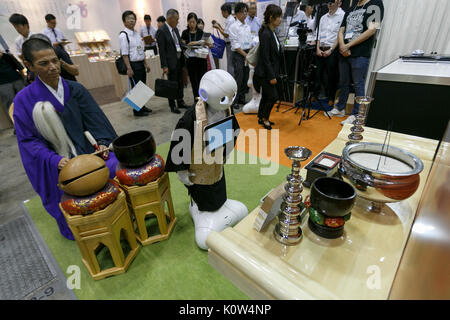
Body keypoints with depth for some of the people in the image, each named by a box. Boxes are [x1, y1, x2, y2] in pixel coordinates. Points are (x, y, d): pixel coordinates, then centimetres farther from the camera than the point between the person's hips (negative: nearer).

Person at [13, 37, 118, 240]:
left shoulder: (75, 90, 5)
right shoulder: (24, 100, -2)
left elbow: (95, 120, 3)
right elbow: (28, 139, -3)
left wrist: (102, 143, -15)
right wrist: (54, 160, -19)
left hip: (86, 150, 1)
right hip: (58, 160, -1)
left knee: (116, 168, -24)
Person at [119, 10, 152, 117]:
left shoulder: (136, 33, 13)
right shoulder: (123, 35, -10)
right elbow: (125, 54, -15)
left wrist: (145, 64, 14)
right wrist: (129, 68, -21)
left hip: (141, 64, 8)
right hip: (133, 64, -8)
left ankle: (142, 107, 27)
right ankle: (137, 110, 8)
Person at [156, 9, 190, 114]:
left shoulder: (175, 29, 12)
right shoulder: (161, 31, -11)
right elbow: (162, 50, -14)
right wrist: (164, 66, -18)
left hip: (179, 61, 8)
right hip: (171, 62, -8)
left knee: (180, 83, 15)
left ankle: (180, 102, 28)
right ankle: (172, 106, 12)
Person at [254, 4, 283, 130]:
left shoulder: (272, 32, 11)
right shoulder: (265, 34, -18)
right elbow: (265, 58, -20)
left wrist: (275, 74, 17)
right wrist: (271, 76, -19)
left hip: (270, 71, 9)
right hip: (265, 73, -9)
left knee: (266, 96, 15)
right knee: (273, 96, -4)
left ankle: (261, 118, 28)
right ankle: (265, 119, 14)